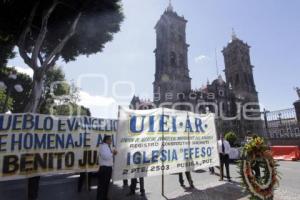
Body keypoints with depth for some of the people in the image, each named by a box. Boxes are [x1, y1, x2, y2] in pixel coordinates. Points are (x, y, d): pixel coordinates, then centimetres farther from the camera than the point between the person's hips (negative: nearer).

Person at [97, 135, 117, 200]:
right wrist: (112, 152, -13)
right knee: (102, 184, 0)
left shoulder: (108, 146, 15)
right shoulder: (103, 146, -14)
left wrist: (113, 153, 5)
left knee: (106, 183, 18)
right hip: (104, 168, -10)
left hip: (109, 167, 10)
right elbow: (106, 156, -26)